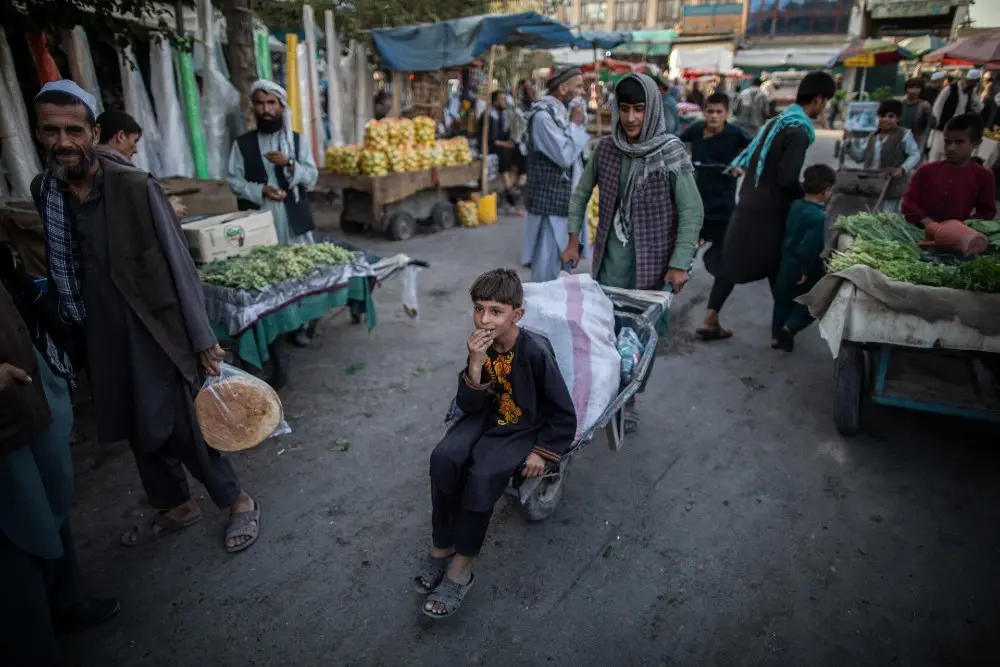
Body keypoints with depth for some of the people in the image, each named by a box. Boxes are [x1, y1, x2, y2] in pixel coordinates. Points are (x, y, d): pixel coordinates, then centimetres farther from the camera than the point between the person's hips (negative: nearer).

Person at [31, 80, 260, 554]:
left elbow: (179, 266, -12)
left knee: (182, 427, 0)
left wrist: (203, 339, -11)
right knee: (139, 431, 18)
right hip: (99, 340, 6)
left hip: (155, 332, -5)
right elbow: (51, 269, 8)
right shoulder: (41, 192, 0)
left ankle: (238, 502, 22)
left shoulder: (137, 188, -14)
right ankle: (176, 506, 39)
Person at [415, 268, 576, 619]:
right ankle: (442, 547, -1)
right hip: (488, 418, 5)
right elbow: (468, 407, -12)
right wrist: (475, 364, -26)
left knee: (483, 475, -28)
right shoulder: (480, 346, -10)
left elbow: (564, 415, -15)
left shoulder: (536, 351, -24)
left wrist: (542, 452, -11)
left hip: (527, 429, -4)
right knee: (443, 458, -21)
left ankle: (461, 568, -9)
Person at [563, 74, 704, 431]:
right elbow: (581, 193, 12)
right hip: (609, 258, 3)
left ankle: (628, 401, 26)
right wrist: (573, 240, 8)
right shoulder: (606, 148, -1)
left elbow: (692, 211, -10)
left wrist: (679, 264, -13)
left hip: (650, 261, -3)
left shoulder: (670, 152, -12)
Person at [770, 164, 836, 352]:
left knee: (783, 299, 18)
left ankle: (777, 336, 27)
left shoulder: (796, 205, -1)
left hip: (788, 262, 8)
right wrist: (807, 271, -18)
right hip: (804, 266, -7)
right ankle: (790, 327, 3)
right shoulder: (818, 216, -25)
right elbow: (811, 246, -28)